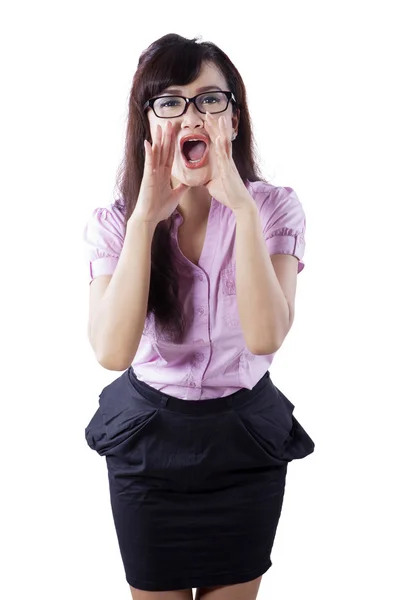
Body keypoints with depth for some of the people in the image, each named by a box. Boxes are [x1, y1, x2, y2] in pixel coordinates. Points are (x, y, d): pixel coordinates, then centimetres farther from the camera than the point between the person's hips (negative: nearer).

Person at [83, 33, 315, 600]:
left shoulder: (276, 207, -12)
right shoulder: (114, 222, -11)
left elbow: (266, 336, -27)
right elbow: (113, 351, -27)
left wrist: (243, 209, -33)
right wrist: (145, 218, -31)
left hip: (246, 440, 0)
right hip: (147, 440, 0)